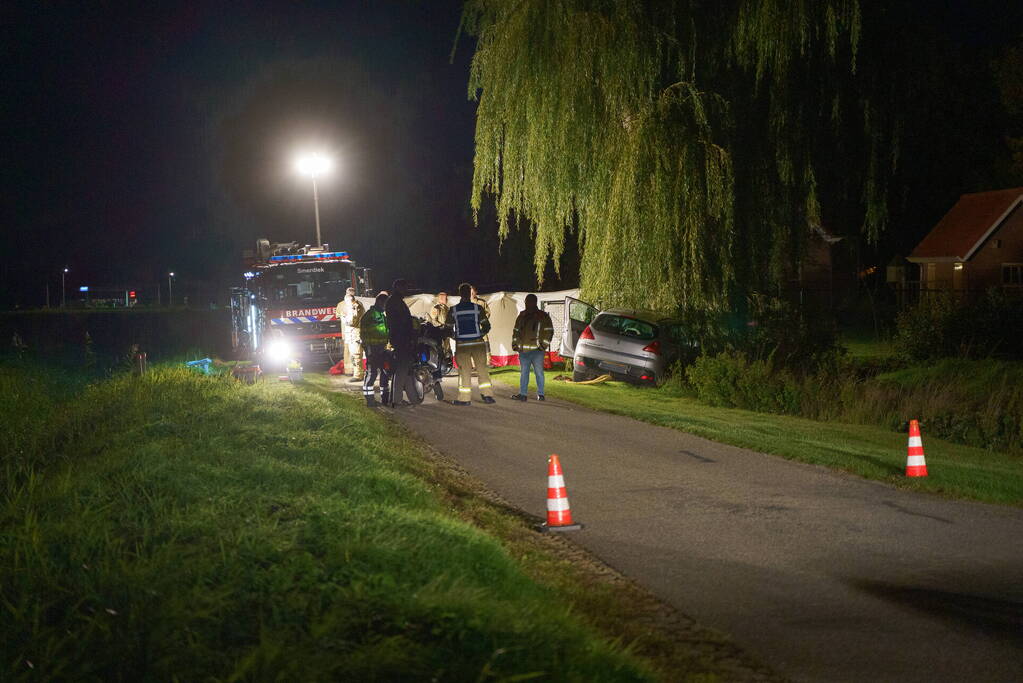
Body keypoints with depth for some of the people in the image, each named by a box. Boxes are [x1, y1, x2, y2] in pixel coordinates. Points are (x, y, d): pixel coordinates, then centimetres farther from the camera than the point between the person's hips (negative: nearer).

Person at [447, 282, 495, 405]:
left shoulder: (453, 310, -2)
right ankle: (487, 395, 5)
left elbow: (448, 328, 2)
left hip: (461, 344, 0)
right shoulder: (477, 308, -3)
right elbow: (486, 326, -1)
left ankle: (465, 398, 3)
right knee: (482, 369, 8)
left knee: (464, 372, 3)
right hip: (478, 343, 0)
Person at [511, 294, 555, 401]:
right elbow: (516, 331, 22)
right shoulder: (522, 316, 16)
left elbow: (549, 331, 0)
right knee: (523, 373, 7)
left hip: (537, 350, -5)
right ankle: (522, 394, 11)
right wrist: (514, 344, 12)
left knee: (539, 372, -3)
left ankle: (540, 394, 5)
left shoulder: (543, 316, 2)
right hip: (523, 350, 5)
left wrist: (543, 345, -7)